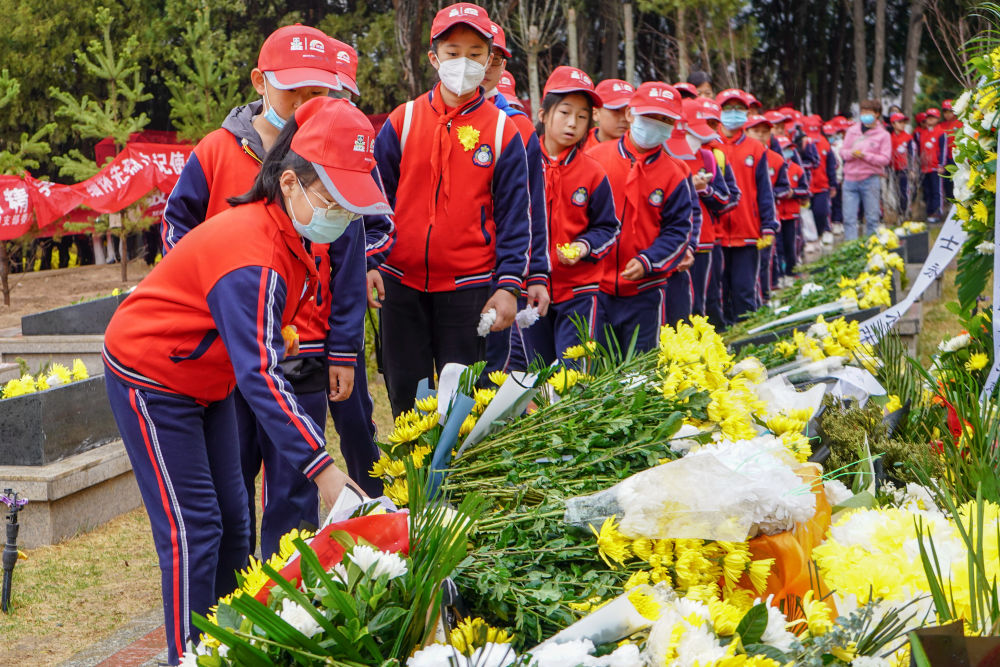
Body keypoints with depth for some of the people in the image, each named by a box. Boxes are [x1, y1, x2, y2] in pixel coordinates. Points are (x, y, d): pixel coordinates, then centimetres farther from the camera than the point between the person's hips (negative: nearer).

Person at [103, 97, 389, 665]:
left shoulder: (288, 235, -4)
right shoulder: (252, 257, -34)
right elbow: (262, 375, -40)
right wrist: (322, 469, -44)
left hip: (205, 381, 9)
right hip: (151, 383, -9)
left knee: (232, 521, 10)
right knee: (192, 531, -10)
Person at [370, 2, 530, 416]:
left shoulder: (502, 132, 2)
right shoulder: (402, 121, 5)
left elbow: (514, 218, 3)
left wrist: (508, 286, -5)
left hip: (468, 288, -1)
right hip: (401, 283, 2)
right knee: (405, 397, 8)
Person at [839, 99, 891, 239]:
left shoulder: (883, 134, 1)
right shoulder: (852, 130, 10)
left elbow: (885, 159, -5)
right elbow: (843, 151, 11)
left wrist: (866, 156, -16)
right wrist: (851, 153, -11)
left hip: (871, 179, -3)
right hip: (850, 179, 3)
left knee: (872, 218, 3)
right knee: (849, 218, -1)